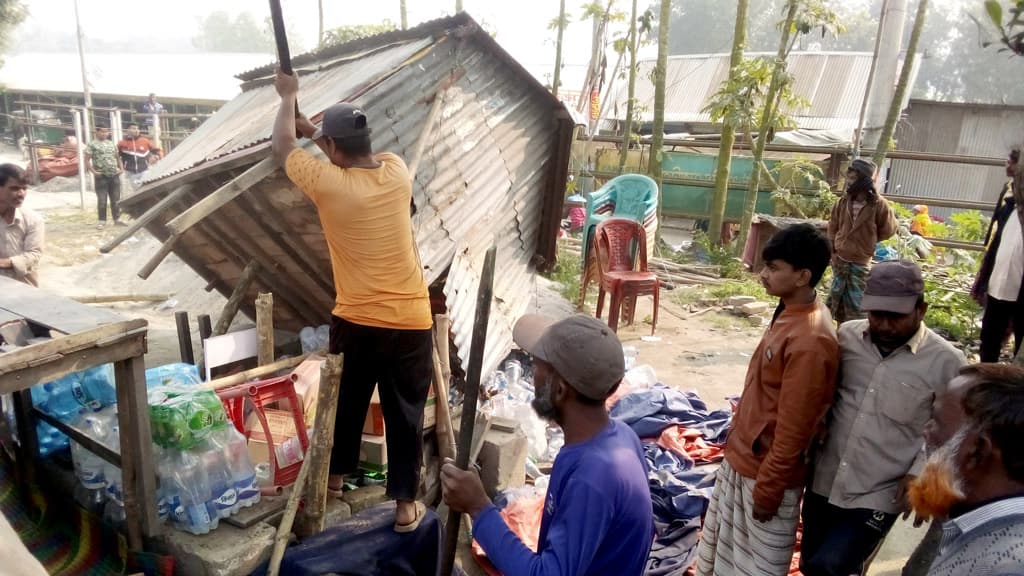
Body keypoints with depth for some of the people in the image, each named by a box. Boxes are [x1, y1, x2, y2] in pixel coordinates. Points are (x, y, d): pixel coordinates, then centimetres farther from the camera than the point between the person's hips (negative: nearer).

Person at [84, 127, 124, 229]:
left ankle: (117, 218, 17)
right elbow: (87, 160, -4)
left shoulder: (112, 144, 13)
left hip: (114, 176, 4)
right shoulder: (92, 145, -1)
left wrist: (121, 168, 4)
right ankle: (102, 220, 6)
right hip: (101, 176, -4)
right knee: (102, 200, -2)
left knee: (116, 199, 8)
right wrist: (94, 171, -14)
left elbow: (117, 157, 19)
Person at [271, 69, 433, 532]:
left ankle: (336, 476, 41)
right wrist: (320, 129, 30)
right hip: (410, 321, 1)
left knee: (347, 402, 21)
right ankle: (405, 504, 21)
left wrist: (288, 97, 24)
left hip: (355, 321, -1)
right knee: (405, 413, 11)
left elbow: (283, 147, 9)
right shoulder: (397, 172, -2)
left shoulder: (327, 182, -11)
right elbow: (363, 152, 23)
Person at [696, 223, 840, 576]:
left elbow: (793, 428, -24)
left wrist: (768, 490, -16)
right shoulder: (789, 315, 1)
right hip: (741, 458, 8)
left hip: (767, 472, -8)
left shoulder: (810, 340, -28)